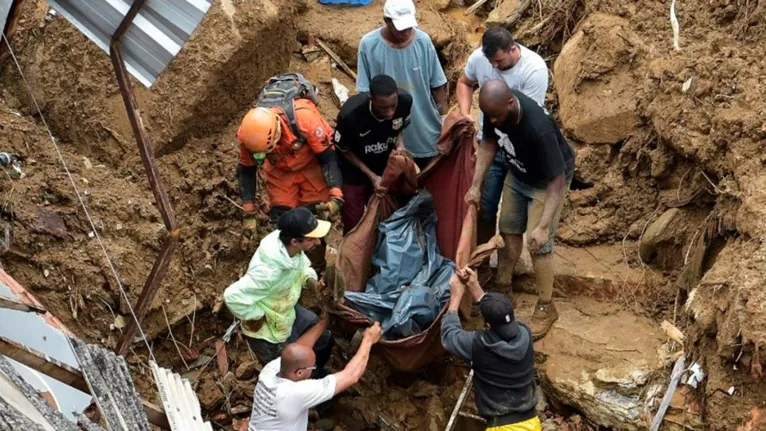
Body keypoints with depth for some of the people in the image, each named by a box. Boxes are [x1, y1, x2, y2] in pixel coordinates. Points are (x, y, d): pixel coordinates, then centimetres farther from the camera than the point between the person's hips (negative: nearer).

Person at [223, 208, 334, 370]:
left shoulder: (291, 248, -19)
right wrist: (255, 316, -24)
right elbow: (233, 296, -40)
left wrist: (310, 279, -16)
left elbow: (302, 265, 4)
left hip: (290, 311, 8)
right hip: (268, 332, -7)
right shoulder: (268, 271, -43)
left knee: (325, 341, 23)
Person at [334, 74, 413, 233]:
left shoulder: (405, 101, -26)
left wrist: (400, 147, -21)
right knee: (354, 224, 7)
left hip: (384, 168, 4)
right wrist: (371, 176, -21)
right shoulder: (351, 114, -36)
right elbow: (344, 151, -16)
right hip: (352, 173, -3)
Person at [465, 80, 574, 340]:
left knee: (538, 245, -4)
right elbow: (489, 143, -3)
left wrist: (543, 226, -38)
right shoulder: (495, 109, -23)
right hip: (517, 174, 7)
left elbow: (557, 180, -36)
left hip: (547, 180, -6)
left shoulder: (539, 128, -42)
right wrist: (476, 185, -5)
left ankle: (546, 308, 14)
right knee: (509, 230, 17)